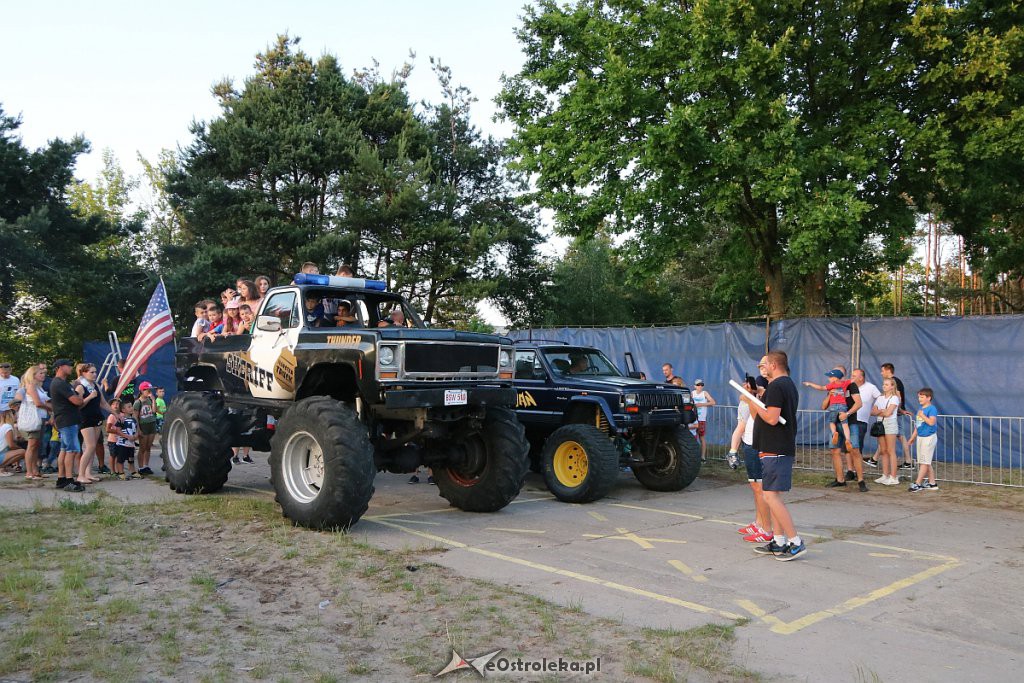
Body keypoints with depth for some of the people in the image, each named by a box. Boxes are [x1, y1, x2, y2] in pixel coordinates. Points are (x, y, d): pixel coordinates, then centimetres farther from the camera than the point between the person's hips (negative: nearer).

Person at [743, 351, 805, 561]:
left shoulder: (776, 386, -15)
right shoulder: (789, 385, 19)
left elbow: (772, 418, -23)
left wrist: (752, 402, -12)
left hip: (774, 450, -11)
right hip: (784, 447, 11)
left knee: (771, 496, -10)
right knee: (773, 496, 14)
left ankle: (796, 542, -9)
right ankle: (778, 541, 18)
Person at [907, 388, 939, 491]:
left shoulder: (932, 409, -12)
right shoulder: (920, 409, 13)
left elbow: (931, 422, -26)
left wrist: (922, 415, -22)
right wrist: (912, 438, 21)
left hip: (929, 437, -9)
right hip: (920, 437, 9)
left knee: (924, 461, -6)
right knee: (926, 462, 12)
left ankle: (918, 484, -7)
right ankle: (932, 483, 20)